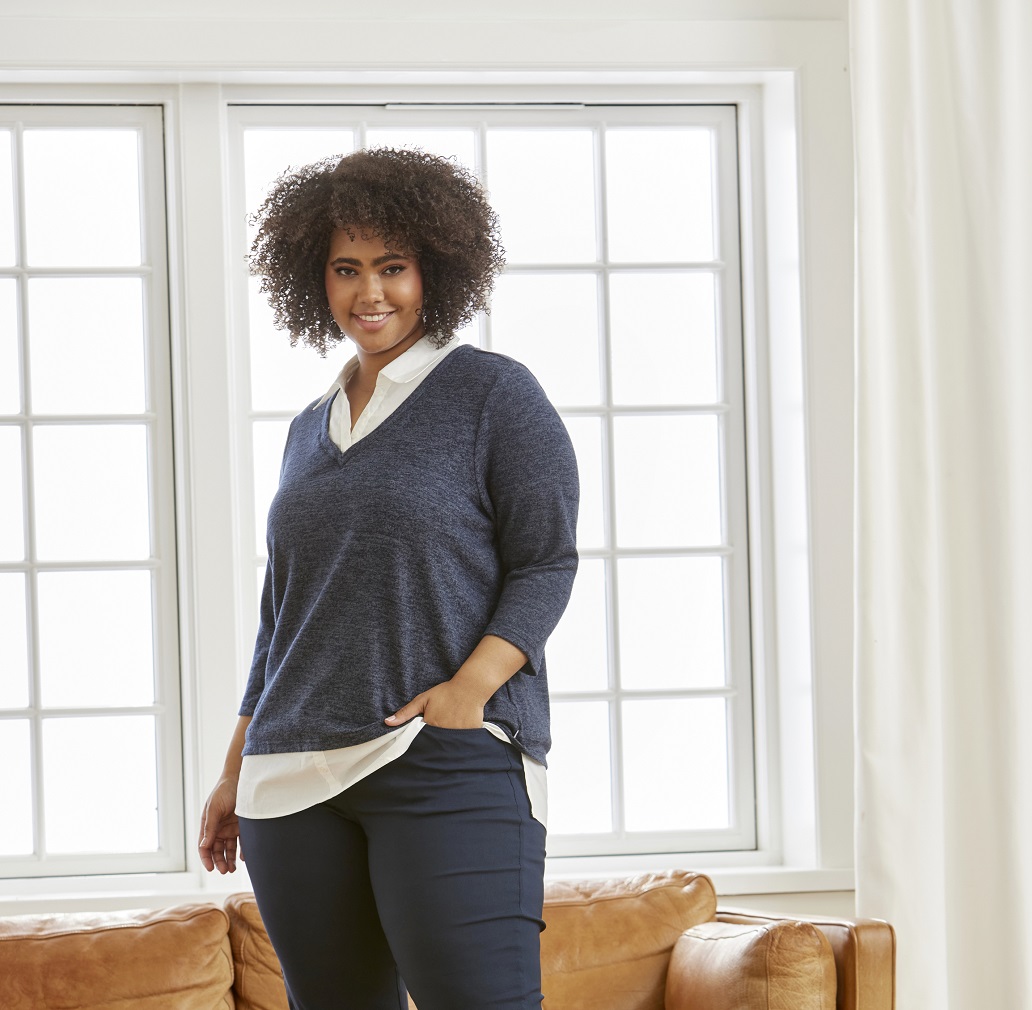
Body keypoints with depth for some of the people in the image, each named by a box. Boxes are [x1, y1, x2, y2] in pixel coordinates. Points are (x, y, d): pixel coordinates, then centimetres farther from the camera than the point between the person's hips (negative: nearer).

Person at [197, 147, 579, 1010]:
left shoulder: (495, 393, 3)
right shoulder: (312, 429, 21)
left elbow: (548, 562, -3)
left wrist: (468, 689, -17)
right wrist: (235, 774, 21)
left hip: (451, 767, -6)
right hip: (295, 779, 6)